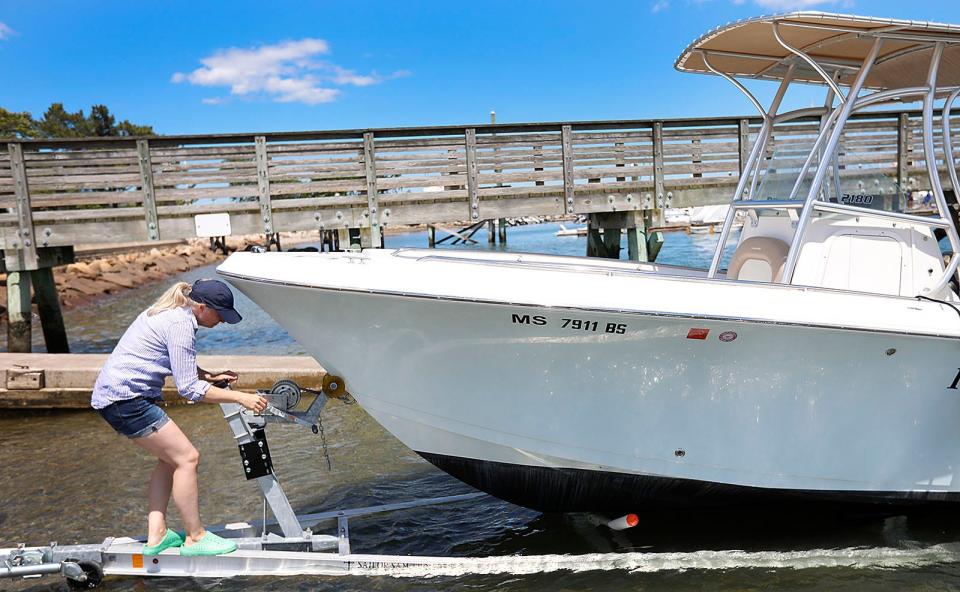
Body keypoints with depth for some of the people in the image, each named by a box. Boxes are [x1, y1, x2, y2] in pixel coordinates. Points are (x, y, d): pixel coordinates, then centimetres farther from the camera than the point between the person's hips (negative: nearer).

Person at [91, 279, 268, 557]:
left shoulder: (172, 313, 12)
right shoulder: (181, 324, -18)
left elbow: (180, 366, 24)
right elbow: (189, 388, -19)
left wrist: (211, 376, 10)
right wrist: (240, 397, -17)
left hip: (113, 395, 11)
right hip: (125, 397, -11)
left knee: (171, 458, 14)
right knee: (187, 457, -7)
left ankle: (156, 535, 15)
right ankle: (195, 538, 2)